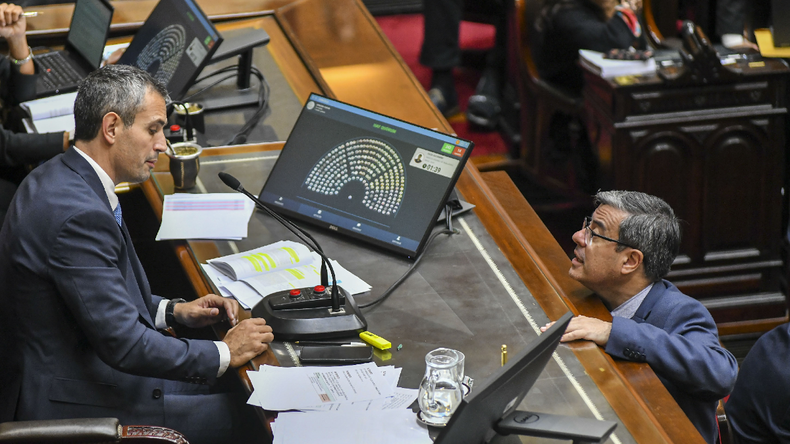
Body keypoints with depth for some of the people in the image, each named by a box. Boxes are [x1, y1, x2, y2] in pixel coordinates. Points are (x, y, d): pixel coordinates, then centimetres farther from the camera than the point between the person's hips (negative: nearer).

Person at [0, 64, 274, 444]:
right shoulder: (76, 213, -26)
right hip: (65, 402, -11)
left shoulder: (60, 179, 6)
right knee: (239, 413, -11)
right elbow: (124, 344, -25)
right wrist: (225, 353, -15)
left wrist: (174, 311, 9)